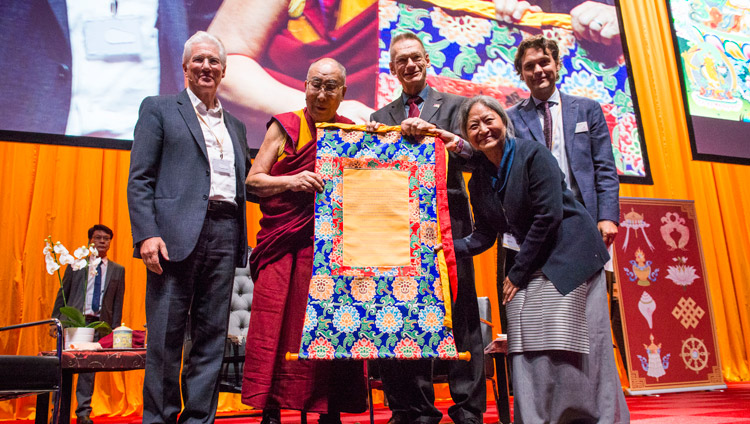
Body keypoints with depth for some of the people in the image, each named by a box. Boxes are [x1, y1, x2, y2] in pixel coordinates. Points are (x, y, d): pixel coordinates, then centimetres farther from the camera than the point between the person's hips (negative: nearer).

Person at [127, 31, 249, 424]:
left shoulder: (235, 126, 23)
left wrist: (241, 242, 8)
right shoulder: (158, 108, 9)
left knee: (212, 336, 5)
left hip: (225, 234, 4)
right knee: (165, 336, -1)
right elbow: (139, 178, -1)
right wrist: (146, 233, -12)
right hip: (176, 233, -4)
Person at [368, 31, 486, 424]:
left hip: (447, 220, -2)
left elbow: (470, 152, -1)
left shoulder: (454, 105, 14)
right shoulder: (381, 117, 20)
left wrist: (434, 133, -17)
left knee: (460, 315, -2)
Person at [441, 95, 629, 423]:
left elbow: (549, 215, -16)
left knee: (569, 343, -5)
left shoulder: (533, 155, -12)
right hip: (531, 266, 6)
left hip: (569, 255, -6)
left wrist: (517, 272, -12)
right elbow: (484, 235, 10)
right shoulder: (479, 180, 7)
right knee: (527, 347, -1)